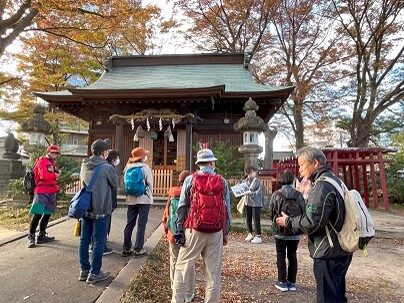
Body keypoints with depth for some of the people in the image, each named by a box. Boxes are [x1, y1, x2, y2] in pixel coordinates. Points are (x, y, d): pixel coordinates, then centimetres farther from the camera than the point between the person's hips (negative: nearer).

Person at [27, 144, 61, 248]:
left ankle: (42, 236, 23)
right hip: (41, 192, -8)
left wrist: (56, 187, 5)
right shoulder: (42, 161, -8)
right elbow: (43, 175, -22)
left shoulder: (53, 163, 17)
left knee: (47, 214, 13)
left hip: (51, 192, 9)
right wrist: (55, 175, -9)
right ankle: (31, 237, -1)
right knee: (37, 214, -10)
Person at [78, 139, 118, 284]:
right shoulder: (107, 168, -15)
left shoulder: (84, 166, 3)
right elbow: (115, 185, -3)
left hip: (85, 208, 6)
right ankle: (94, 273, 13)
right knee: (98, 241, 4)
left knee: (84, 239, 14)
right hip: (100, 210, -6)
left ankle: (84, 270, 25)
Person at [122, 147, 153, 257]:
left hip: (131, 199, 5)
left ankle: (126, 248, 20)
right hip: (144, 199, -5)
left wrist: (129, 194, 16)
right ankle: (138, 249, 8)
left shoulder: (128, 167, 2)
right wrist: (150, 196, 8)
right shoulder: (145, 167, -10)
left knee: (129, 224, 12)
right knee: (141, 224, 3)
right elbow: (150, 183, -6)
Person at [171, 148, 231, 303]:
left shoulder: (190, 179, -2)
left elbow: (181, 207, -2)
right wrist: (225, 232, 13)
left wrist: (179, 230, 4)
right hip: (216, 232, 2)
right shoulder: (222, 182, 2)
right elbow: (227, 210, 4)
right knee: (213, 273, 12)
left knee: (182, 268, 12)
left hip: (194, 230, -1)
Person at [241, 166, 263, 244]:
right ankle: (250, 234, 31)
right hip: (247, 202, 4)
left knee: (256, 220, 0)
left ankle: (258, 236, 12)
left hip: (256, 203, -4)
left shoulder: (257, 181, -7)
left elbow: (258, 192, -12)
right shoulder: (244, 181, 5)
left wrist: (251, 193, -24)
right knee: (248, 220, 12)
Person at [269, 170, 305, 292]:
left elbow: (271, 214, -7)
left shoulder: (276, 195, -12)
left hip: (280, 231, -2)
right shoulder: (299, 195, -7)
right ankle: (292, 282, 23)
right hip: (295, 232, 2)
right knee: (292, 256, 15)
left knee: (281, 256, 10)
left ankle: (282, 282, 15)